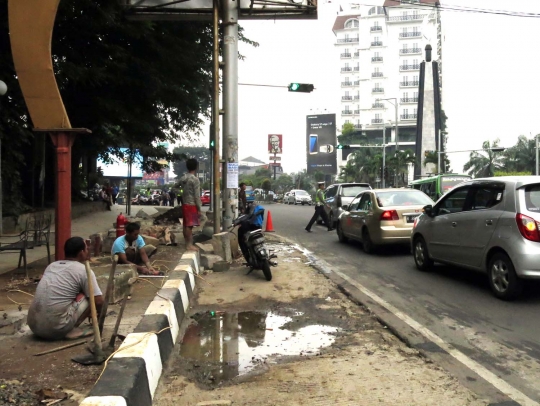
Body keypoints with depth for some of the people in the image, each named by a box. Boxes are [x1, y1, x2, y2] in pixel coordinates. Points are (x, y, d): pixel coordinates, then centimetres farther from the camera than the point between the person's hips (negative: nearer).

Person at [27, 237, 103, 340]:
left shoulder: (52, 266, 19)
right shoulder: (84, 271, -2)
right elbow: (98, 301, -3)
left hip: (34, 326, 7)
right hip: (56, 328, -7)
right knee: (91, 298, 7)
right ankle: (71, 330, -3)